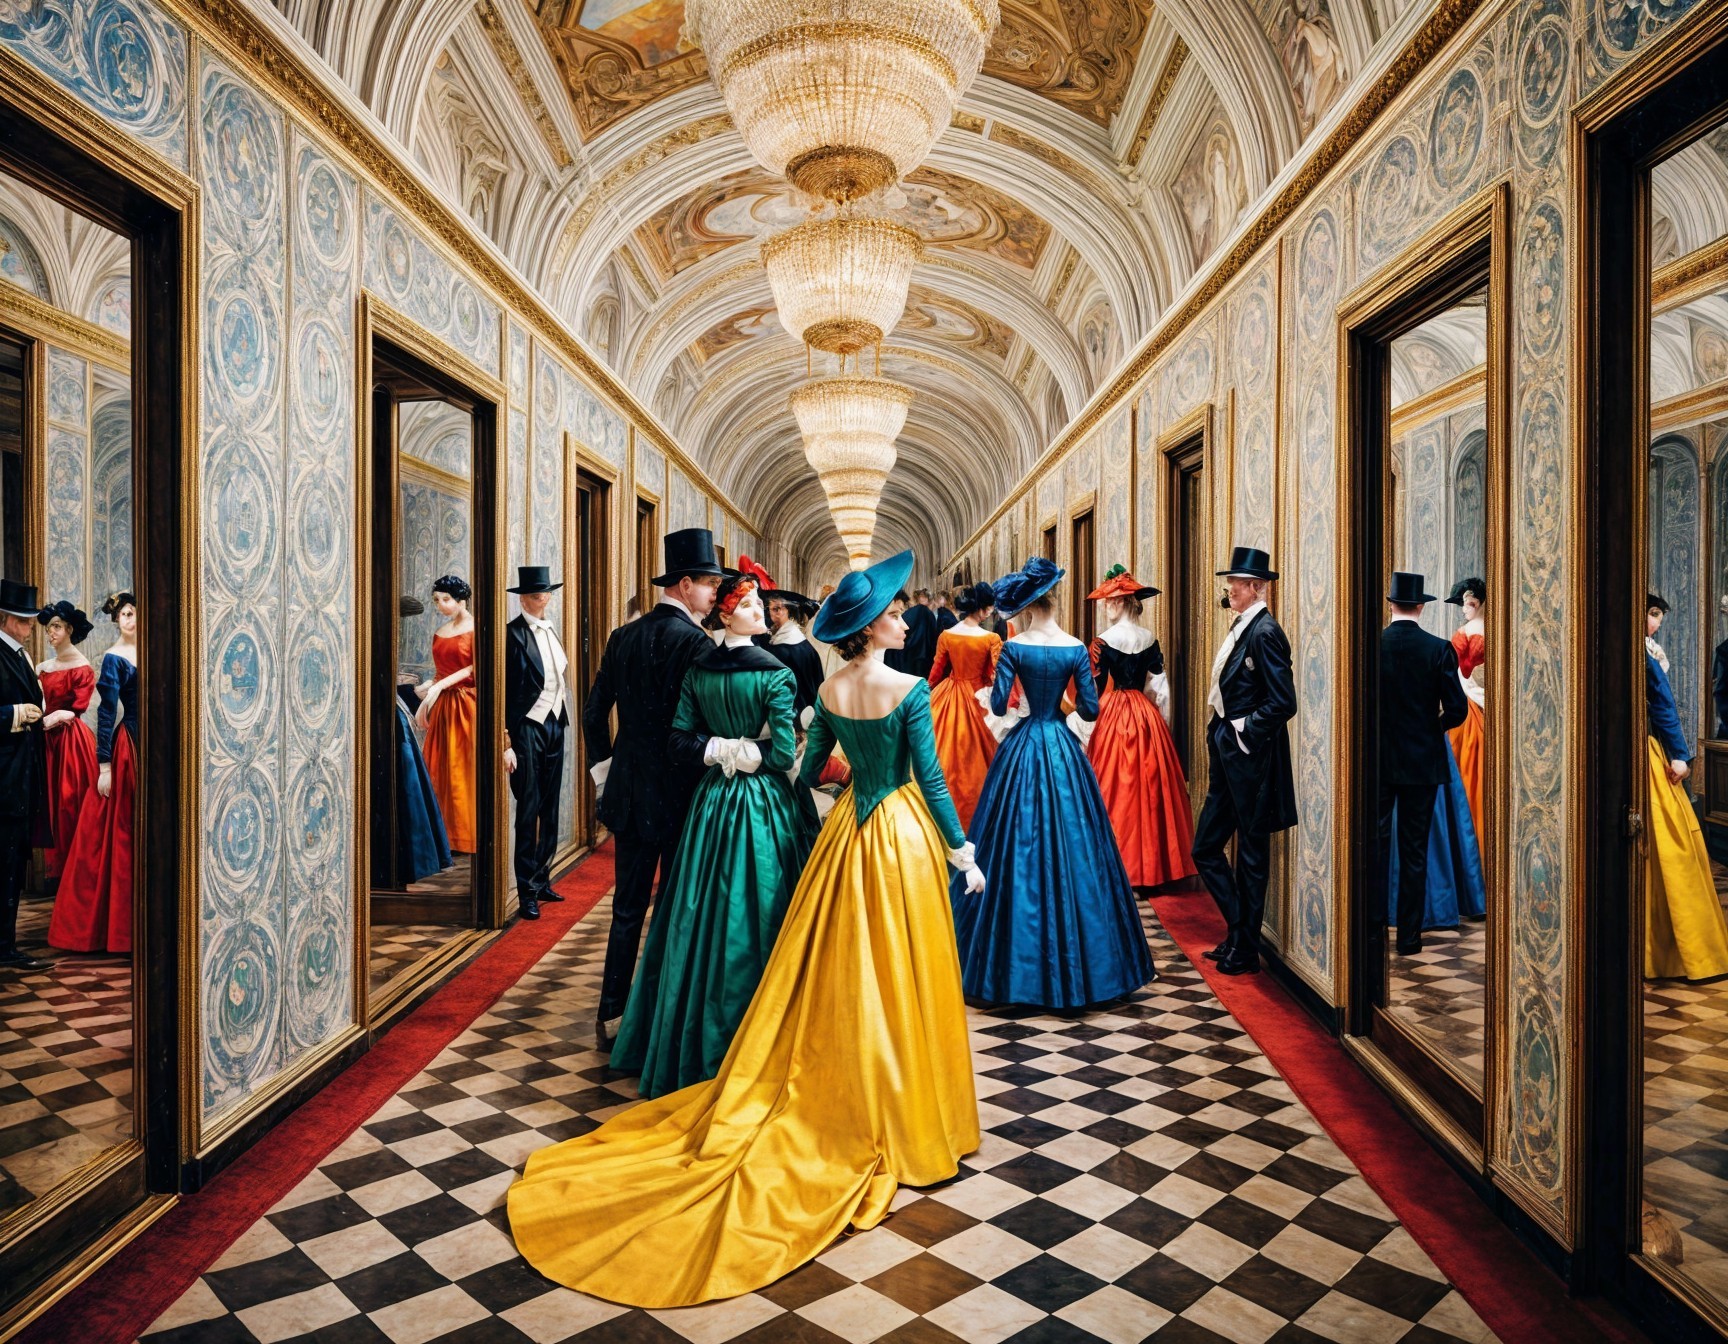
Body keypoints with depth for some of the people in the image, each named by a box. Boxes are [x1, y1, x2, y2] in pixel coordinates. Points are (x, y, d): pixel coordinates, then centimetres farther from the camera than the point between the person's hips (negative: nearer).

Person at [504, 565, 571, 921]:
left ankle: (543, 879, 24)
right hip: (527, 728, -7)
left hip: (554, 726, 7)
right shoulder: (513, 634, -10)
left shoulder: (551, 632, 12)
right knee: (528, 810, -2)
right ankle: (527, 891, 7)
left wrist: (562, 722, 8)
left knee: (549, 808, 13)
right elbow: (502, 691, -13)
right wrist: (506, 743, -16)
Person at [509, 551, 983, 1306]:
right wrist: (962, 849, -7)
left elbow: (809, 769, 9)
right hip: (902, 833, -5)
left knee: (836, 974, 14)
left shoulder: (830, 691, 1)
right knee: (898, 978, 6)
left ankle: (834, 1103, 25)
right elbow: (930, 777, -15)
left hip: (846, 833, 5)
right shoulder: (910, 690, -15)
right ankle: (896, 1116, 19)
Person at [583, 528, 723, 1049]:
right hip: (681, 792, -5)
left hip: (630, 791, 6)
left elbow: (594, 713, 8)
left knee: (628, 908, 13)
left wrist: (605, 775, 14)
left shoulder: (623, 637, 5)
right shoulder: (695, 642, -14)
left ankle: (611, 1017, 17)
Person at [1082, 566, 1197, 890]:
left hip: (1112, 715, -5)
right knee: (1149, 788, 10)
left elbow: (1097, 689, -10)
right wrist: (1156, 722, 15)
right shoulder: (1150, 639, 4)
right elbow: (1160, 688, 6)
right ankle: (1151, 865, 18)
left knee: (1114, 789, 1)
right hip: (1147, 717, 5)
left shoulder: (1105, 640, -11)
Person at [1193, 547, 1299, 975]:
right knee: (1205, 848, 12)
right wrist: (1218, 734, 8)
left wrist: (1243, 731, -14)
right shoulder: (1240, 627, 12)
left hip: (1250, 759, -9)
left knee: (1251, 856, 5)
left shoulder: (1265, 632, -16)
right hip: (1228, 759, 9)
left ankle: (1244, 950, 18)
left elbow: (1283, 703, -21)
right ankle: (1240, 934, 26)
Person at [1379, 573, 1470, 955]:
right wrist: (1433, 726, 12)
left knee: (1375, 846, 9)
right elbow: (1456, 709, -8)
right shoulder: (1438, 649, -7)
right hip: (1422, 761, 0)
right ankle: (1409, 935, 12)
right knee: (1414, 851, 7)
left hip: (1376, 759, 0)